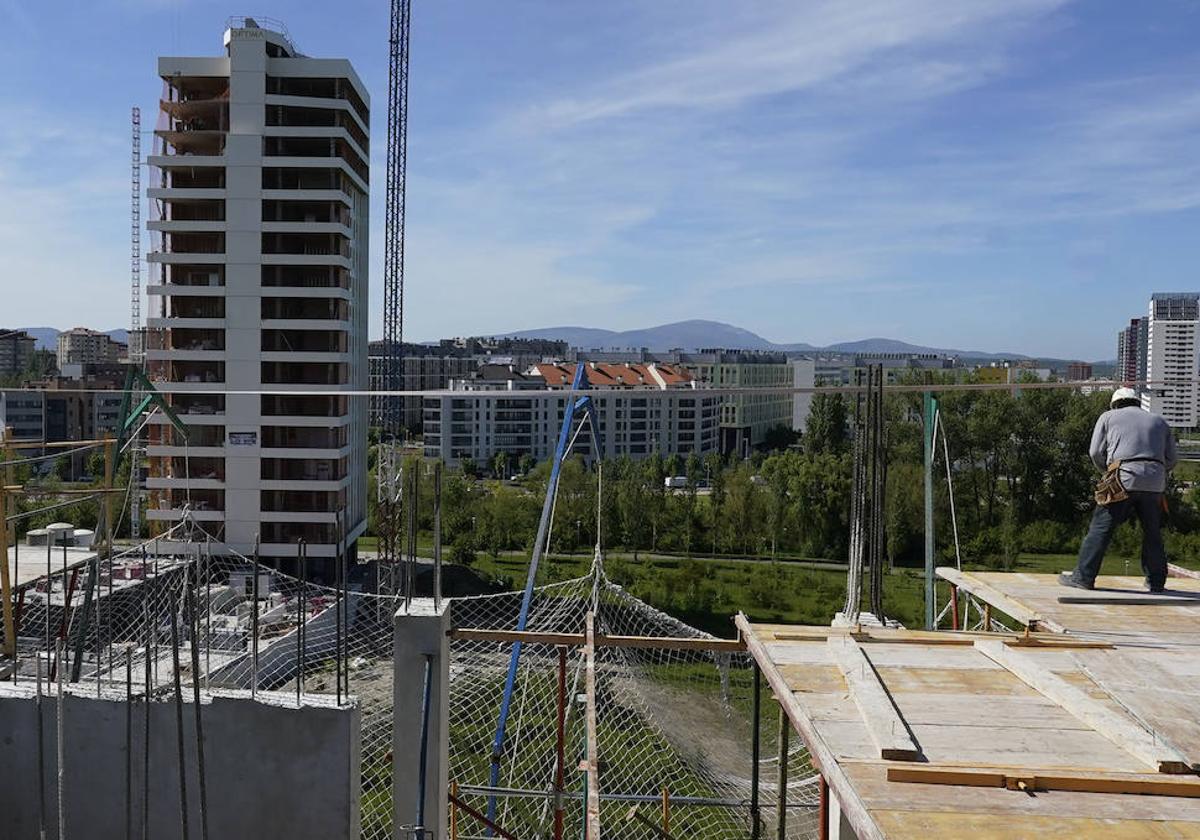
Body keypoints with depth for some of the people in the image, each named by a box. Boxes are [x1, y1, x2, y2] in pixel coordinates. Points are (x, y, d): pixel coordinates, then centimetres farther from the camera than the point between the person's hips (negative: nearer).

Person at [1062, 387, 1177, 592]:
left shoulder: (1108, 417, 15)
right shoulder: (1159, 421, 23)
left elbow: (1096, 452, 7)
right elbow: (1171, 459, 17)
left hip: (1124, 479, -3)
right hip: (1155, 483, 3)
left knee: (1101, 528, -2)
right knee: (1152, 533, 15)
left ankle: (1084, 576, -3)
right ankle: (1156, 581, 20)